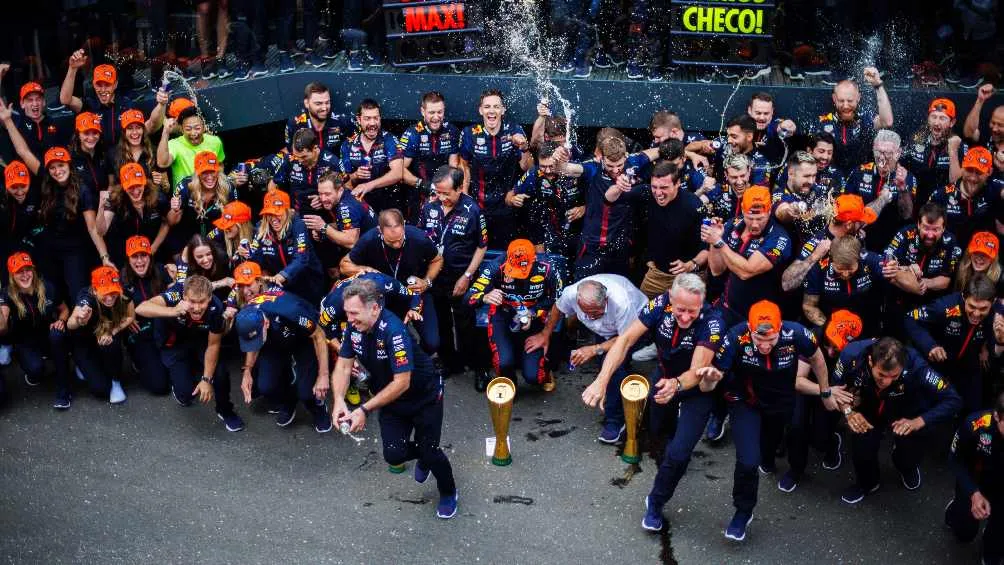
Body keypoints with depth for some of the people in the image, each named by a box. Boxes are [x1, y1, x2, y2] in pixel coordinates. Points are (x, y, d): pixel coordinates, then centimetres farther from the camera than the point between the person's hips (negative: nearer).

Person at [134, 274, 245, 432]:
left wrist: (207, 379, -18)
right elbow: (140, 309, -50)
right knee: (187, 393, -14)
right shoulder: (176, 294, -36)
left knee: (220, 373, -21)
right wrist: (173, 311, -64)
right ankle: (179, 381, 24)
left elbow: (213, 345, -16)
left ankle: (225, 411, 9)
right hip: (173, 344, -1)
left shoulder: (215, 307, -30)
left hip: (200, 341, 1)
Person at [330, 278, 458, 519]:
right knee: (394, 454, -7)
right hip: (392, 400, 6)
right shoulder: (354, 327, -13)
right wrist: (339, 400, -26)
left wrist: (364, 410, -36)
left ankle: (448, 493, 27)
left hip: (424, 397, -5)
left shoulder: (393, 331, -34)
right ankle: (424, 455, 29)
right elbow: (343, 366, -8)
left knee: (429, 451, -5)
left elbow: (402, 382, -34)